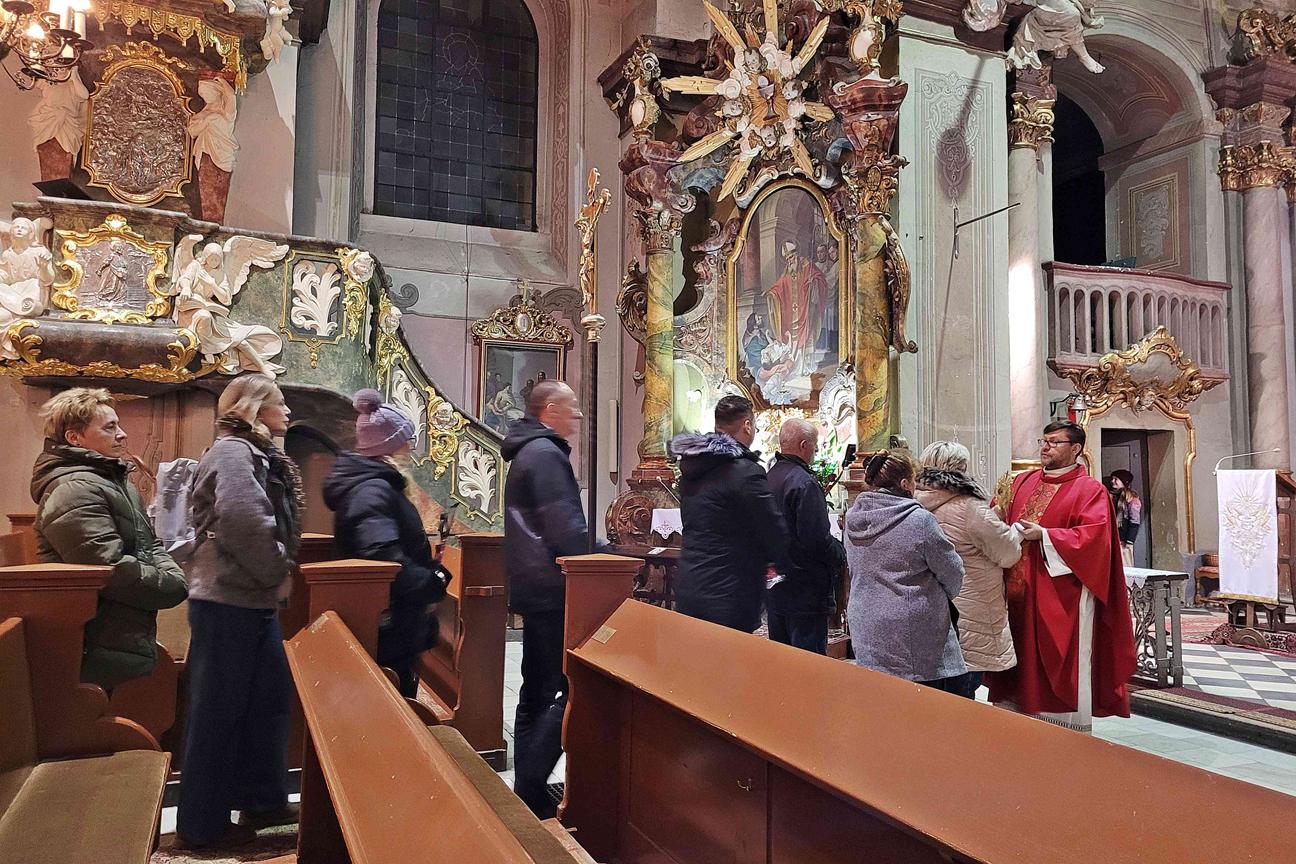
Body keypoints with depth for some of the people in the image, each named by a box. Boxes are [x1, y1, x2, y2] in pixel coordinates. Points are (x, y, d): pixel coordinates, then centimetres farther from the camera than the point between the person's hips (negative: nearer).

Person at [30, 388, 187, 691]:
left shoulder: (116, 481, 18)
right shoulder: (74, 490, -17)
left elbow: (149, 546, 22)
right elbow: (112, 569, -26)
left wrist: (173, 573, 1)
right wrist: (174, 586, -14)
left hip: (128, 641, 10)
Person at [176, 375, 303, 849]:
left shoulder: (257, 454, 17)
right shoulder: (232, 451, -14)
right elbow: (242, 519, -29)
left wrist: (276, 572, 7)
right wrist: (277, 573, -18)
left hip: (252, 599, 10)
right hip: (228, 600, -10)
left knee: (269, 698, 15)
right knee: (218, 710, 0)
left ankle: (262, 801, 28)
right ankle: (202, 825, 13)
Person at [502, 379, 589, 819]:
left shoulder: (527, 453, 18)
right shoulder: (546, 454, -15)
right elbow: (566, 528, -22)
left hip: (534, 588, 11)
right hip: (553, 590, -11)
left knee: (537, 691, 15)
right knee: (571, 688, -7)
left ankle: (527, 791, 22)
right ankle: (531, 790, -6)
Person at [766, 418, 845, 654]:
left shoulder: (769, 477, 7)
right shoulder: (804, 482, -19)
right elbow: (817, 539, -22)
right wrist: (841, 556, -5)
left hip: (773, 588, 9)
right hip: (804, 589, -9)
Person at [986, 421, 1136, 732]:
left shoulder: (1090, 490, -2)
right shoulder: (1023, 482, 14)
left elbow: (1094, 536, -15)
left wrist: (1044, 535, -19)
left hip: (1062, 598, -5)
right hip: (1019, 593, 5)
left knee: (1062, 669, 1)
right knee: (1024, 665, 10)